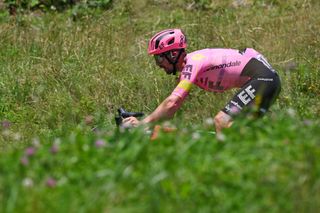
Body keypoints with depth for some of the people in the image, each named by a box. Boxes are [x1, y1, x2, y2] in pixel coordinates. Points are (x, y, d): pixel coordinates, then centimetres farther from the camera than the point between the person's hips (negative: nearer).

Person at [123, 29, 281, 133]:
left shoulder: (192, 64, -17)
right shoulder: (187, 67, 13)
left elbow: (172, 103, -28)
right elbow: (174, 106, 17)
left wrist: (144, 122, -25)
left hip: (262, 78, -11)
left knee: (222, 122, -18)